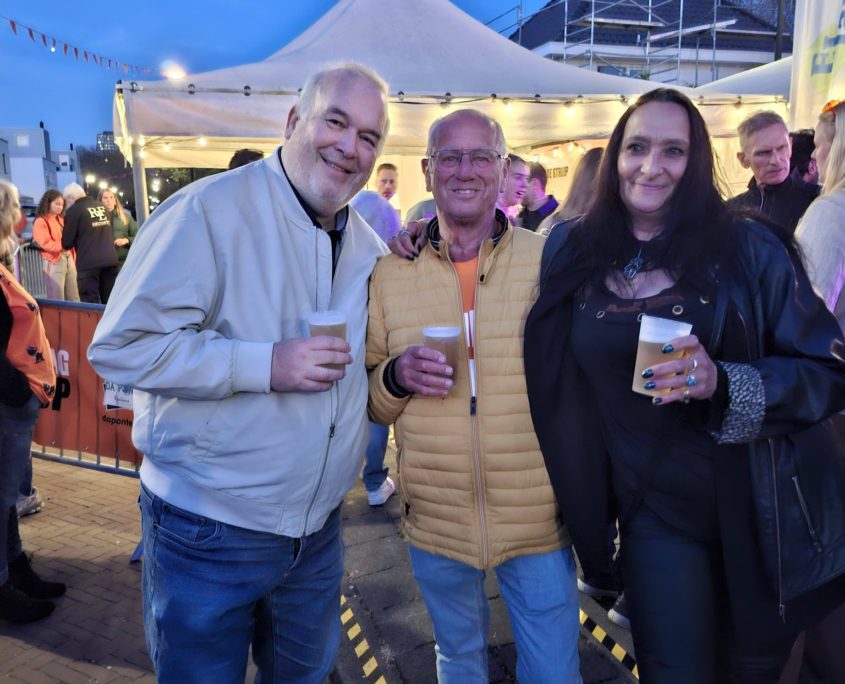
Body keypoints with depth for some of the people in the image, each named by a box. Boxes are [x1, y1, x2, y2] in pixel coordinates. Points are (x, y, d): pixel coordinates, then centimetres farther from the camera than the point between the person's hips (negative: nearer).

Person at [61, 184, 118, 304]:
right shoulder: (102, 207, 14)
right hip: (110, 259, 6)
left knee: (91, 304, -2)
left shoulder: (73, 210, -3)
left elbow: (67, 243, -2)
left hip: (88, 263, -6)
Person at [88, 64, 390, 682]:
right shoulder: (212, 209, -17)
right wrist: (265, 365, -27)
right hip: (208, 536, -6)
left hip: (318, 530, 6)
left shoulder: (369, 247, 6)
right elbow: (121, 345, -20)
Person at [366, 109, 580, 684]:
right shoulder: (390, 272, -2)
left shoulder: (551, 262, -7)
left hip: (541, 525, -1)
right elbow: (371, 402, 5)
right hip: (435, 526, 2)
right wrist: (397, 376, -17)